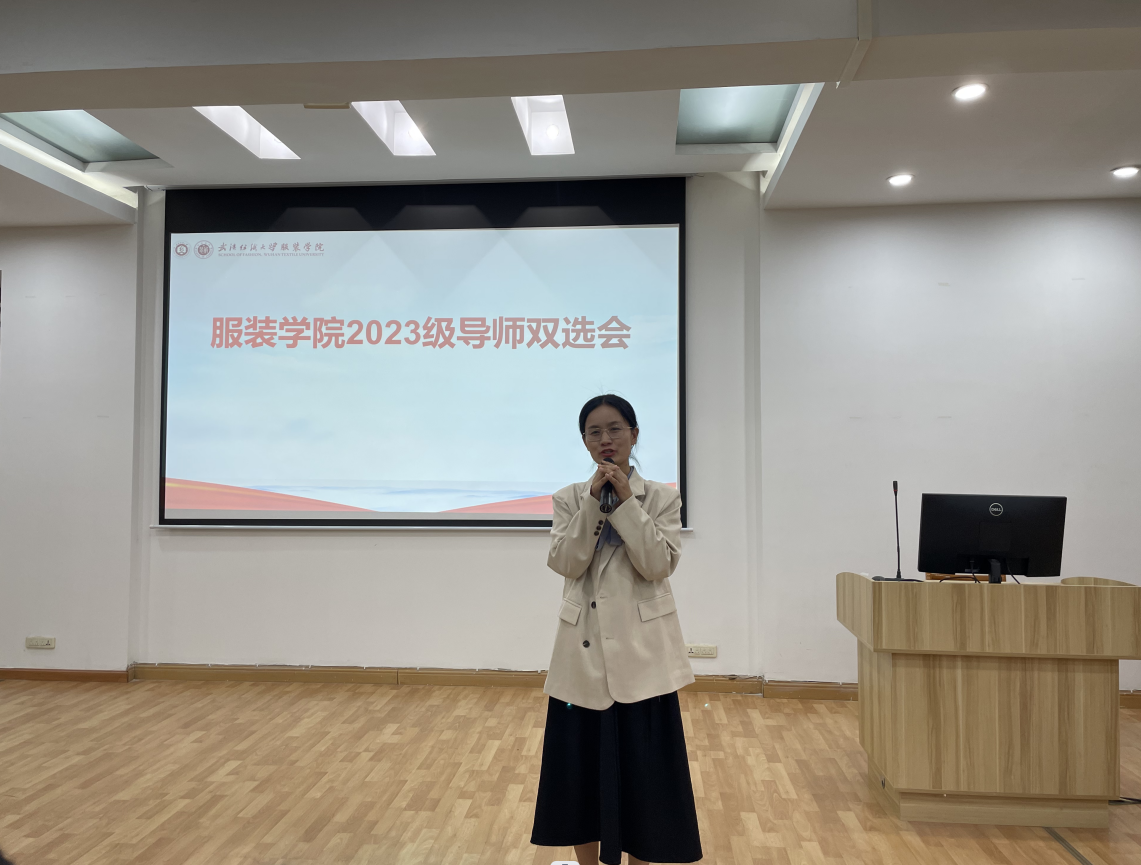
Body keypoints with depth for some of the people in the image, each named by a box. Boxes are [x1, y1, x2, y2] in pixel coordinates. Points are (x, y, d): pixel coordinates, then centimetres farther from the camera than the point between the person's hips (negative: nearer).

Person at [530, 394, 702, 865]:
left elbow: (659, 565, -11)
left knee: (640, 763, 6)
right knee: (582, 761, 11)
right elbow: (564, 563, -8)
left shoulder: (662, 497, 1)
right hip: (584, 648, 2)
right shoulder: (570, 498, 5)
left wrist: (626, 501, -15)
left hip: (641, 648, -1)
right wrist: (594, 502, -15)